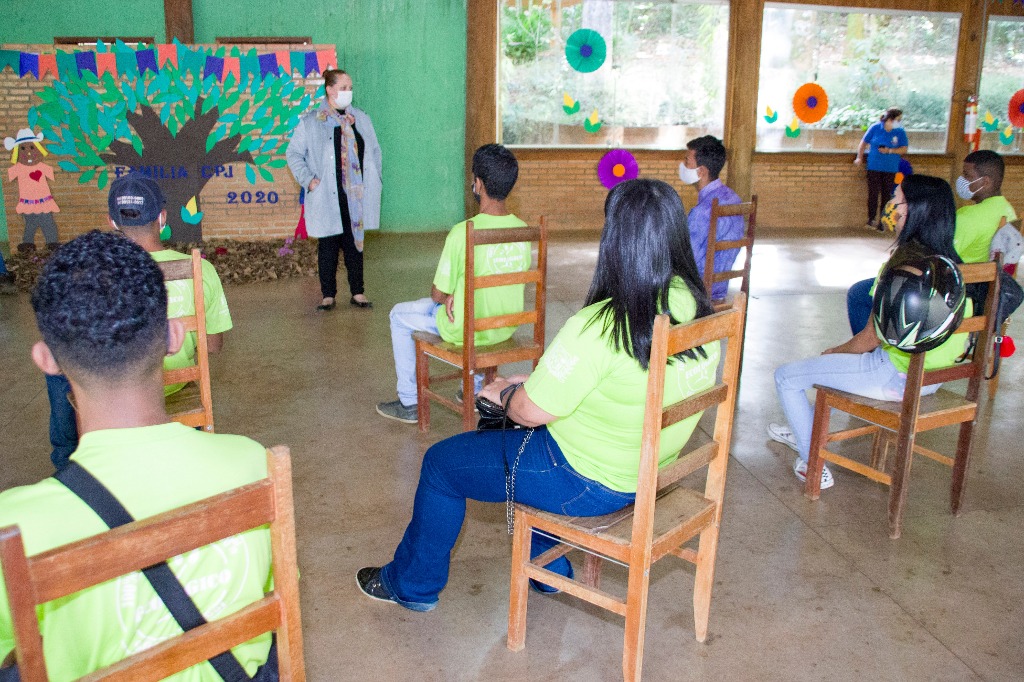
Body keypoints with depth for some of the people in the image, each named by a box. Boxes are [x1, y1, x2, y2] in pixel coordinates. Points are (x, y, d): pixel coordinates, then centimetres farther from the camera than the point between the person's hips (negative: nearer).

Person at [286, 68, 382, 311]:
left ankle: (358, 293, 16)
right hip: (327, 198, -3)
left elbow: (374, 151, 17)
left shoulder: (360, 118, 11)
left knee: (355, 244, 7)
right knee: (328, 247, 1)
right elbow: (293, 153, 2)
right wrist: (308, 180, -9)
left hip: (356, 196, 3)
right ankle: (328, 295, 11)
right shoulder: (310, 121, 0)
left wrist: (374, 180, 7)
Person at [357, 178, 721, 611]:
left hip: (588, 481, -8)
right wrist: (540, 382, 7)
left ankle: (412, 584, 34)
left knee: (441, 463, 12)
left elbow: (532, 411, -23)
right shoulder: (698, 307, -6)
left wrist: (505, 393, 1)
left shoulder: (601, 326, -31)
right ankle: (550, 567, 43)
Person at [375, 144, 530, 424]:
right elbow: (513, 282, 7)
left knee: (400, 315, 19)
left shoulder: (463, 233, -25)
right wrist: (460, 293, 2)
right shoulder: (522, 229, -6)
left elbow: (438, 294, -16)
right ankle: (475, 389, 45)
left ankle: (408, 403, 26)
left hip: (467, 330, -6)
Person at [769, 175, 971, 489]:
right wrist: (841, 351, 16)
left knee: (786, 377, 3)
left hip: (896, 376, -9)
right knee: (839, 359, 34)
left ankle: (812, 465, 11)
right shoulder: (951, 263, 2)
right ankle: (807, 431, 47)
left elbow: (870, 339, -16)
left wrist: (834, 351, 5)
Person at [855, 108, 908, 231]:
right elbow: (863, 143, 6)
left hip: (890, 169, 1)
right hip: (874, 167, -1)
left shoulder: (900, 132, -2)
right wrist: (859, 157, 1)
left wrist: (889, 151, -15)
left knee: (886, 195, 5)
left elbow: (904, 149, -1)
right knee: (873, 194, -4)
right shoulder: (875, 128, -4)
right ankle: (871, 219, 1)